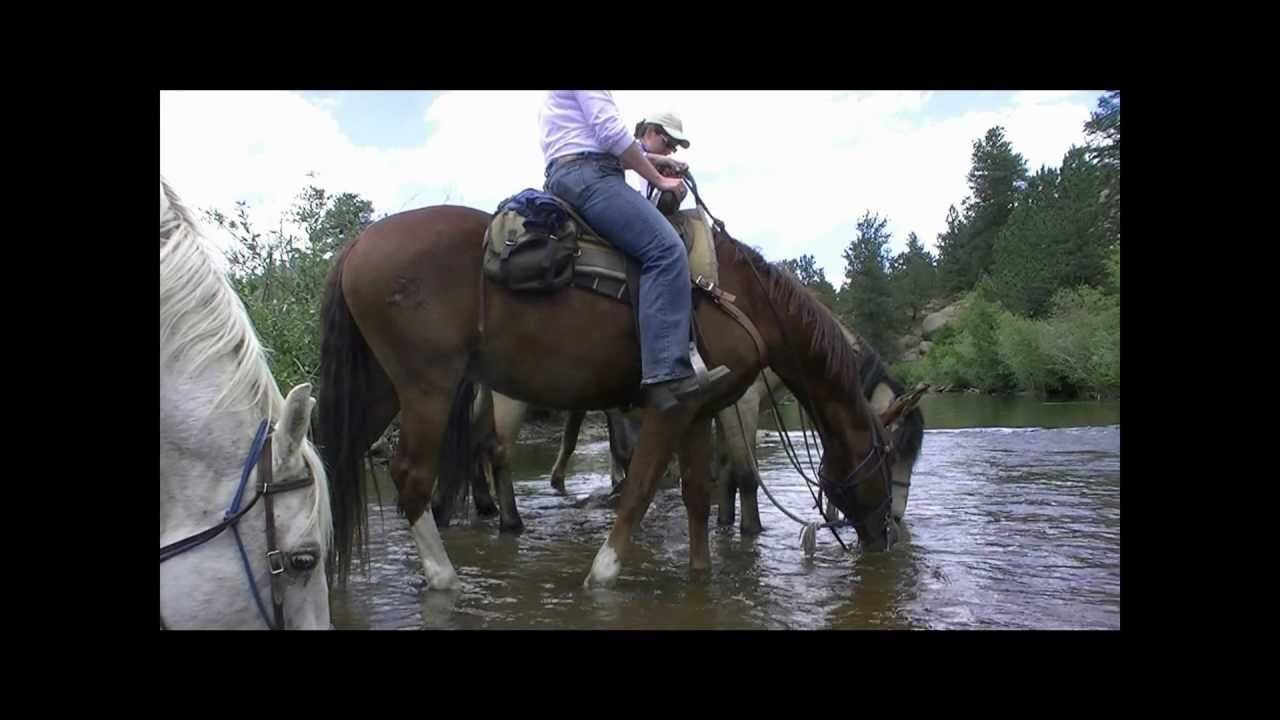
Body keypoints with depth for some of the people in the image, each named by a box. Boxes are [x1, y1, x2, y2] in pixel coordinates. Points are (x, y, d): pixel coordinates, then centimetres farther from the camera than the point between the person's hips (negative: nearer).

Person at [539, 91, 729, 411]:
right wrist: (659, 179, -2)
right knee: (666, 249, -24)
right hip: (587, 175, -11)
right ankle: (667, 375, -37)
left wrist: (652, 158, 27)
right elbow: (611, 132, -9)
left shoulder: (561, 99, 32)